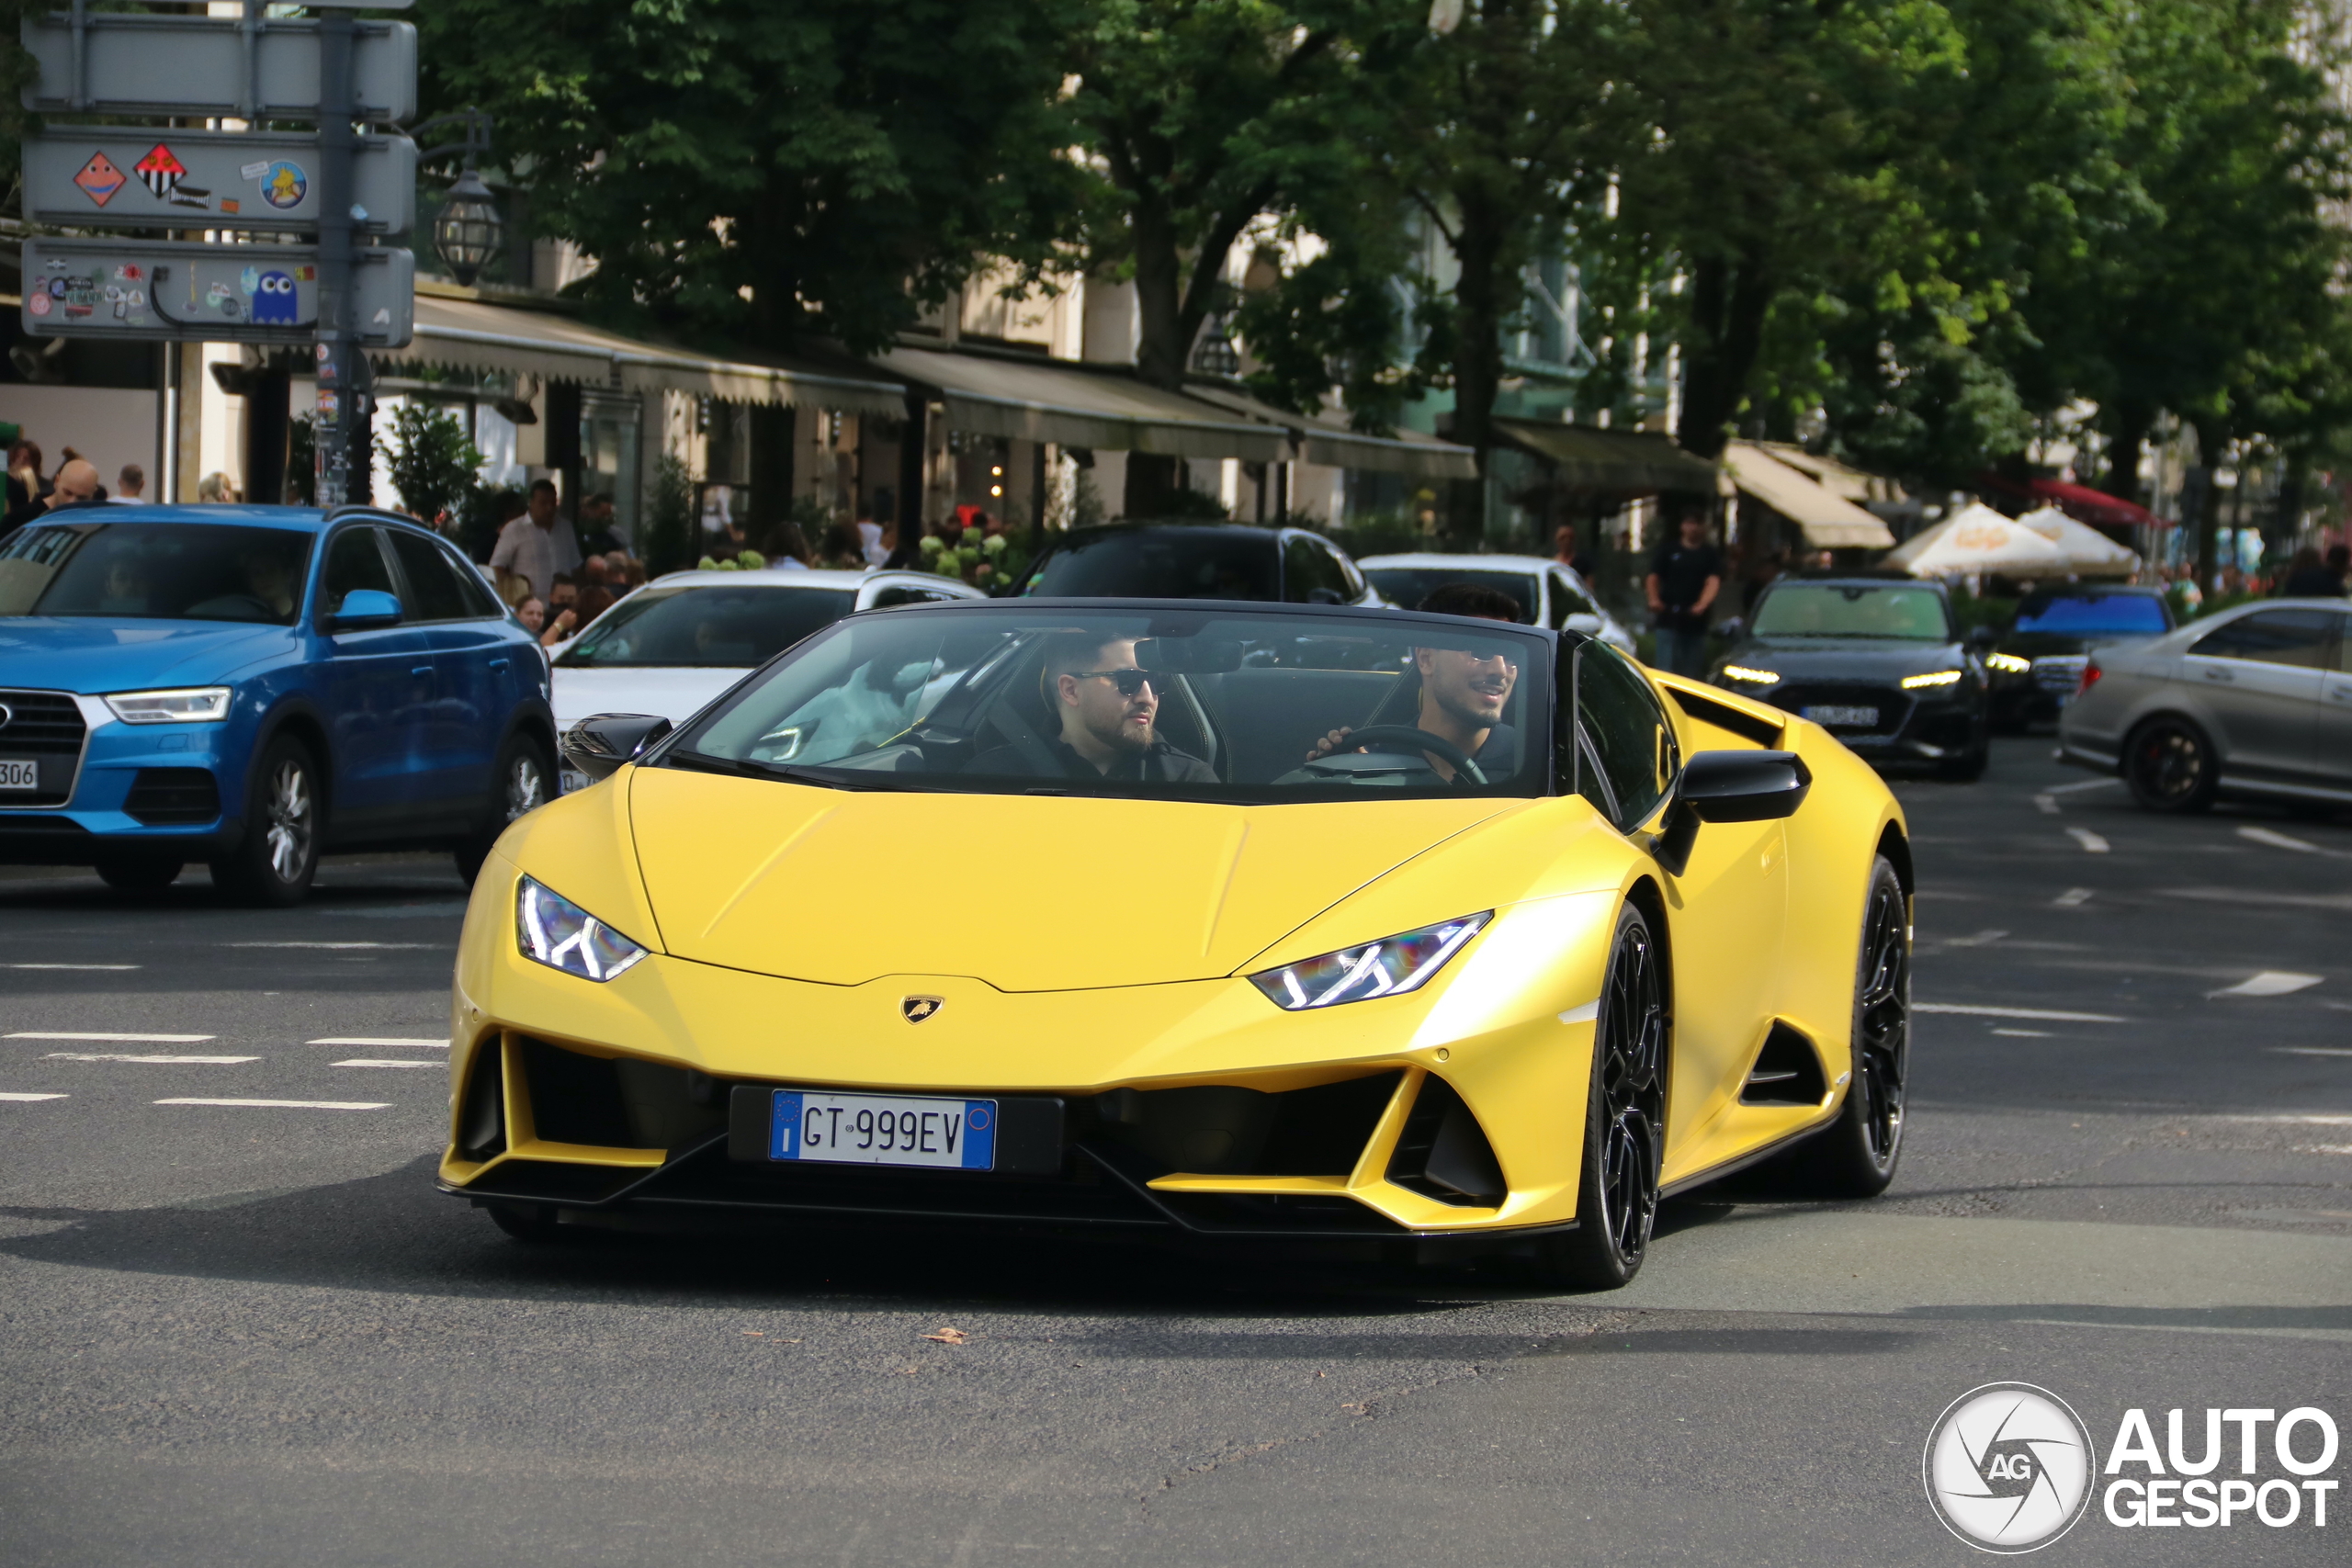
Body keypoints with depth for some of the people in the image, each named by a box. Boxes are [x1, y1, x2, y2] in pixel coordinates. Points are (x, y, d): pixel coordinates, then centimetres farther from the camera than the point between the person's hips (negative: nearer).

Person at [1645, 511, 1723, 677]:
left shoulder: (1710, 555, 8)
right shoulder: (1668, 550, 8)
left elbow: (1713, 582, -6)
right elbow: (1653, 577, 5)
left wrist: (1702, 604, -25)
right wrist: (1654, 599, -15)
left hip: (1696, 621, 1)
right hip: (1668, 620, -1)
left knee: (1692, 672, 5)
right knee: (1666, 668, -9)